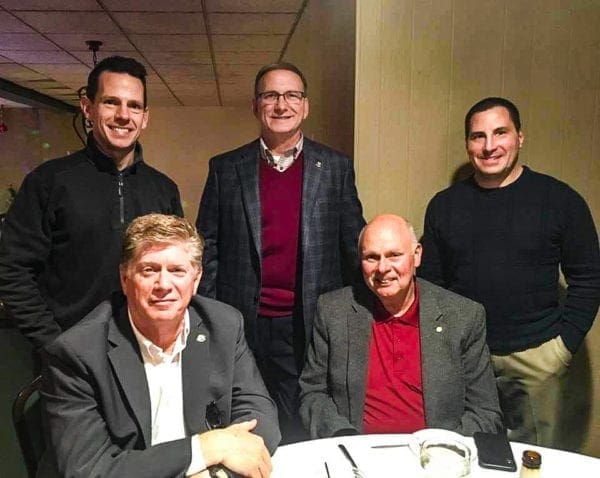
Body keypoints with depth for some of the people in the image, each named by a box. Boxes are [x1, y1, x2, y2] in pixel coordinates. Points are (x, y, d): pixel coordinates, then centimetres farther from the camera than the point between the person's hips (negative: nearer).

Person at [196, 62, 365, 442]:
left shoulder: (336, 168, 5)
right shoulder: (225, 169, 5)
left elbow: (354, 249, 5)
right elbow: (208, 250, 5)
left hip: (311, 325, 0)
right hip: (243, 325, 1)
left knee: (307, 432, 8)